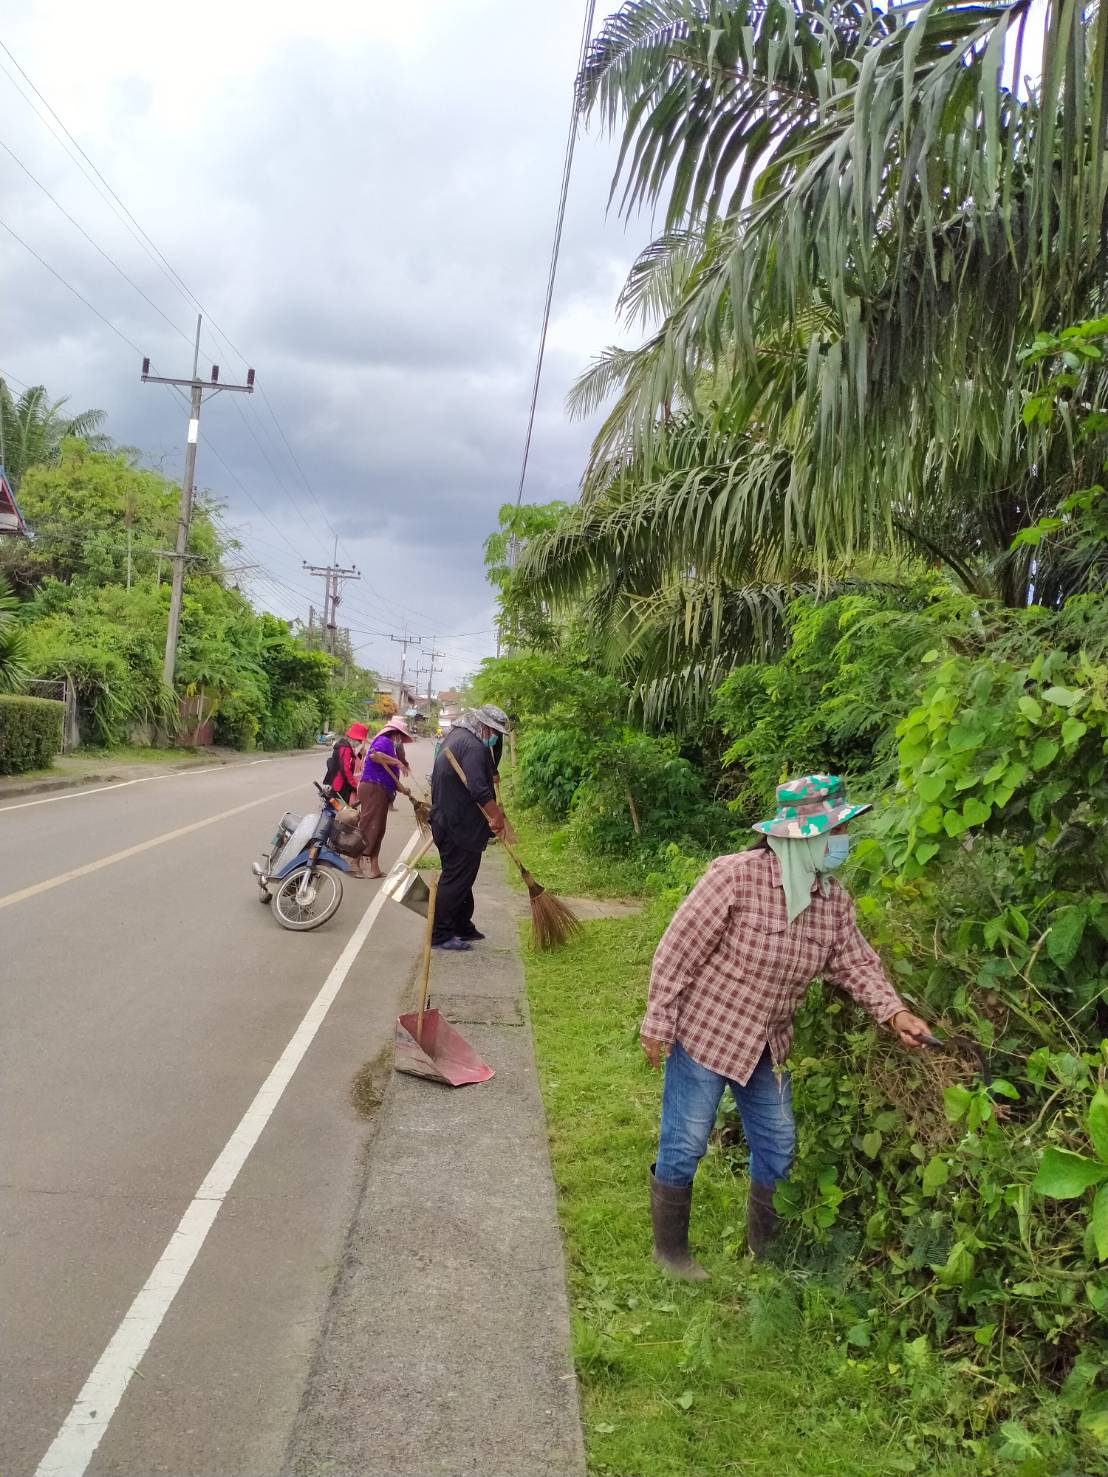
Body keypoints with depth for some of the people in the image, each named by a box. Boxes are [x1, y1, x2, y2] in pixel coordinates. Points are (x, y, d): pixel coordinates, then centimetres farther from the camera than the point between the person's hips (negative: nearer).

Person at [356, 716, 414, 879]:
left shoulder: (390, 747, 26)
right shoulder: (384, 741, -3)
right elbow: (374, 755, -26)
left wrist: (403, 789, 13)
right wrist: (396, 761, -18)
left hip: (382, 792, 10)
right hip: (373, 789, -10)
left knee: (378, 830, 9)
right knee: (368, 826, -14)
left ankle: (374, 868, 11)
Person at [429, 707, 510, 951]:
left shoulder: (454, 737, 15)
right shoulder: (473, 746, -19)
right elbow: (479, 789, -26)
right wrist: (497, 816, -16)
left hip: (446, 819, 10)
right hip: (462, 827, -10)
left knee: (459, 877, 18)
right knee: (456, 879, -3)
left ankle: (463, 928, 27)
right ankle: (441, 935, 2)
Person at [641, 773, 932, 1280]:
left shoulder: (834, 901, -6)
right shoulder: (736, 876, -26)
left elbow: (855, 962, 0)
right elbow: (678, 949, -20)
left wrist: (892, 1011, -18)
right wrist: (658, 1023, -16)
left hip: (766, 1045, 7)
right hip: (705, 1032, -7)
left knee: (778, 1147, 17)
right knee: (684, 1147, 5)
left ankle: (767, 1245, 39)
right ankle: (669, 1249, 27)